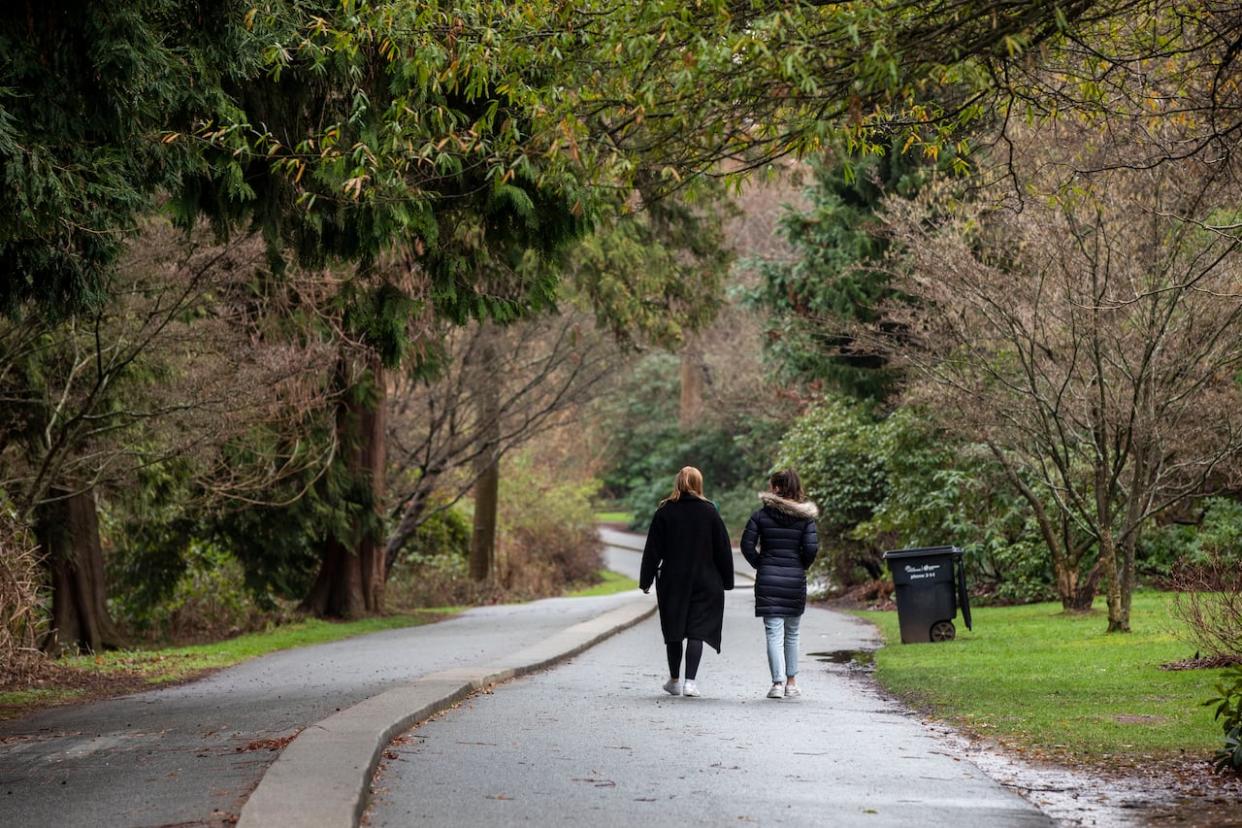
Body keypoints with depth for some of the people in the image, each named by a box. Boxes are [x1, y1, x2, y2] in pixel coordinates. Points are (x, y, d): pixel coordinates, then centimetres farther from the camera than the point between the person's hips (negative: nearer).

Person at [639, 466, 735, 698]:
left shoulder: (664, 512, -2)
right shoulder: (709, 512, -2)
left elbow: (653, 549, -1)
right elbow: (723, 548, 1)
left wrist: (646, 580, 5)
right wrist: (727, 581, 9)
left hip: (672, 581, 1)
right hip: (704, 581, -1)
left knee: (674, 631, 12)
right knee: (697, 631, 0)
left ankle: (674, 681, 20)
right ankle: (690, 681, -10)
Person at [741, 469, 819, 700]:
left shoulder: (761, 515, -2)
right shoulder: (805, 517, 0)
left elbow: (747, 545, -5)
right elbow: (812, 547, -7)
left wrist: (760, 565, 7)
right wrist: (800, 566, 9)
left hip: (767, 580, -2)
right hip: (795, 581, 2)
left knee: (774, 633, -2)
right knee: (791, 633, 16)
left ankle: (778, 682, -11)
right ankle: (791, 683, 21)